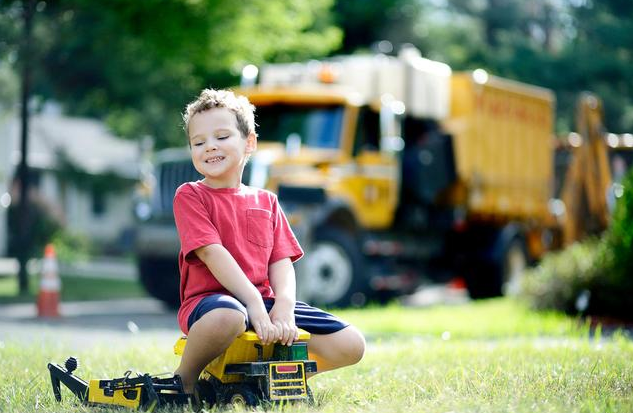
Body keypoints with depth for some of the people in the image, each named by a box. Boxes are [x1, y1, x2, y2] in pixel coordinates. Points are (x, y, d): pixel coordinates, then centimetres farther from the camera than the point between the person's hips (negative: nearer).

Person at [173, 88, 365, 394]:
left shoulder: (266, 202, 18)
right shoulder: (189, 196, 2)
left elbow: (282, 262, 8)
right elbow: (213, 253, -12)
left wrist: (284, 305, -14)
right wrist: (254, 305, -23)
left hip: (264, 302, 6)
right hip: (210, 298, -6)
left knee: (350, 346, -6)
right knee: (227, 317, -45)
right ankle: (184, 381, -15)